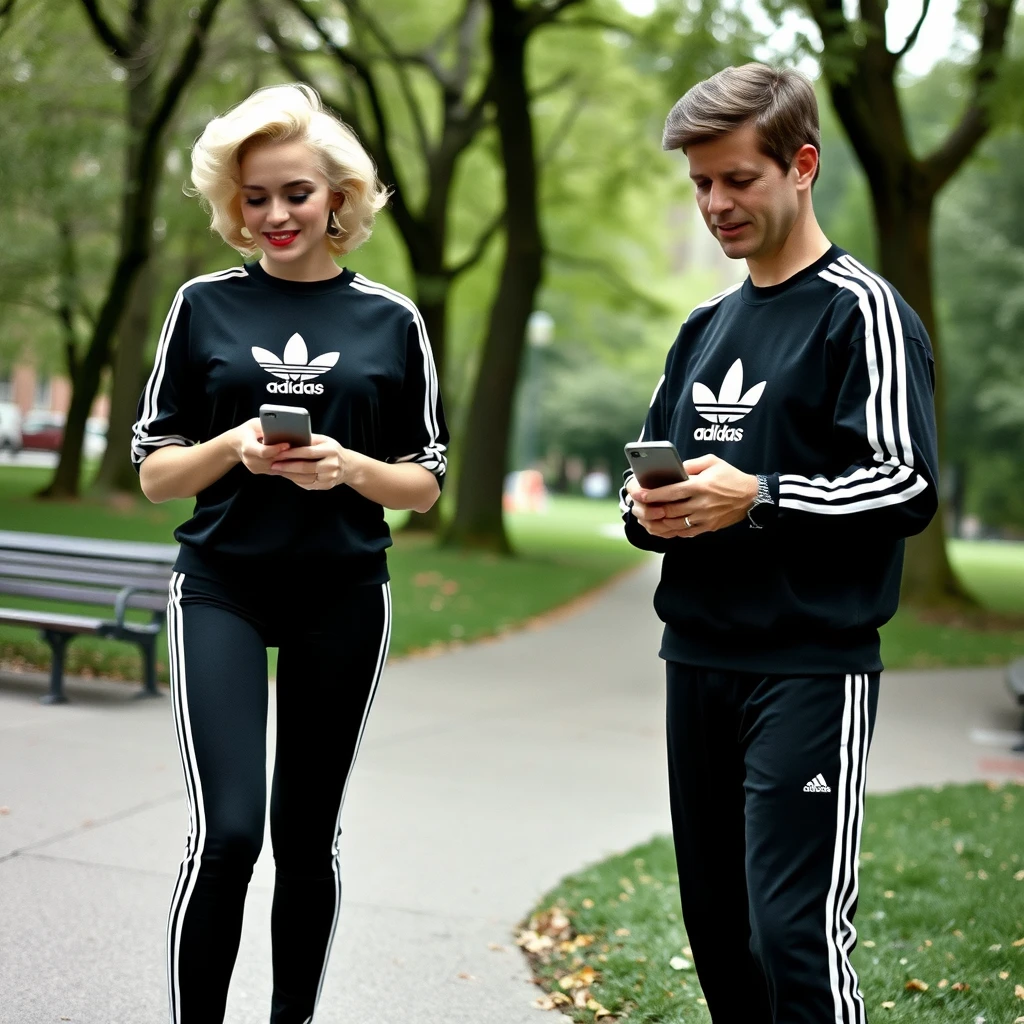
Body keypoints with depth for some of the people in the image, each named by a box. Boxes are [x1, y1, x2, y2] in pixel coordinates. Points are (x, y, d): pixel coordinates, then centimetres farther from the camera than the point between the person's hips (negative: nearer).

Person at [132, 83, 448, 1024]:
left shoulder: (392, 321, 3)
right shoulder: (205, 306, 2)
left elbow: (425, 484, 6)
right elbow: (155, 472, 3)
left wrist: (348, 468, -14)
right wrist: (235, 447, -17)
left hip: (343, 599, 1)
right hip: (222, 591, -1)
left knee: (308, 836, 9)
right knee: (226, 833, -13)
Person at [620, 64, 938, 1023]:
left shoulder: (860, 312, -5)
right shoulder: (706, 327, 17)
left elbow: (906, 485, -13)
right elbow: (651, 464, 22)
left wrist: (754, 500, -23)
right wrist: (648, 510, -1)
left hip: (811, 665, -7)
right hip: (699, 658, 8)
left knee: (795, 934, -12)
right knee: (717, 926, 13)